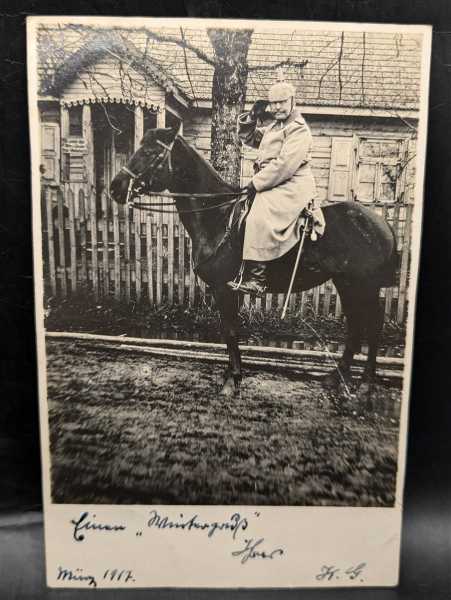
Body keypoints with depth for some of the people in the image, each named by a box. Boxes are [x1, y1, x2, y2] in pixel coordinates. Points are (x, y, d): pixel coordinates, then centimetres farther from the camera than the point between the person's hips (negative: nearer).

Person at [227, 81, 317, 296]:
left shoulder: (299, 130, -9)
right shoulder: (272, 125, 21)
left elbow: (284, 165, -20)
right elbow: (247, 137, 28)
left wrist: (256, 183, -17)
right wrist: (253, 116, 10)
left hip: (291, 187, -10)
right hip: (273, 185, 11)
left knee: (260, 218, -33)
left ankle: (255, 279, -36)